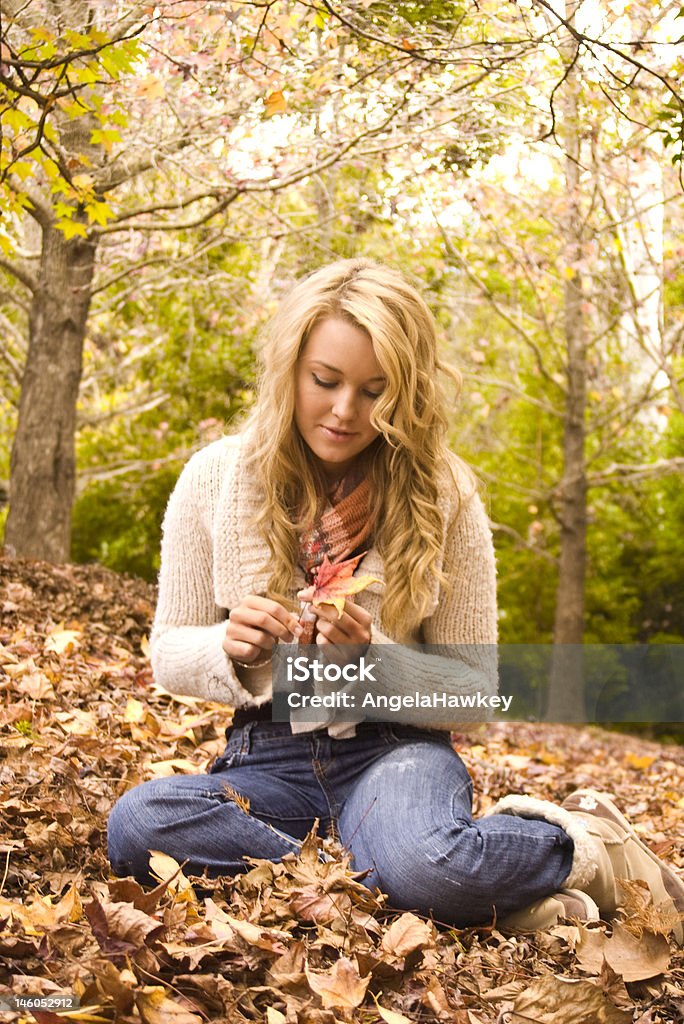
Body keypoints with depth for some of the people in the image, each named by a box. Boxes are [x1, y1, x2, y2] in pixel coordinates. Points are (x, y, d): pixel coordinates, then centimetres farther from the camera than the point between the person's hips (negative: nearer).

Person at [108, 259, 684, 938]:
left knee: (426, 868, -38)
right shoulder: (214, 478, -1)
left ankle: (580, 845, -6)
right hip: (268, 755, 3)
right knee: (137, 824, -31)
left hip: (393, 749, -2)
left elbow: (475, 690, -1)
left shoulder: (444, 497, -4)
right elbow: (169, 653, 5)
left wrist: (373, 656, -21)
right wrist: (232, 646, -19)